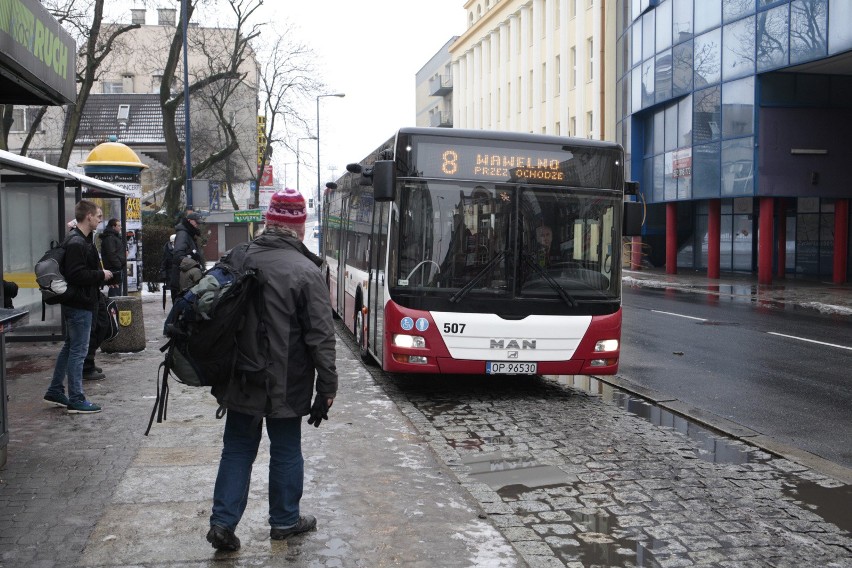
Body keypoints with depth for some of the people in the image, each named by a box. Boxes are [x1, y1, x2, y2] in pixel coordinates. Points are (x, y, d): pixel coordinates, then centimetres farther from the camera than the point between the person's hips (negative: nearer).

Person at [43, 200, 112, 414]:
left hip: (75, 303, 11)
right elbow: (76, 275, -27)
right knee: (78, 350, -4)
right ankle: (76, 400, 3)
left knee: (70, 347, 18)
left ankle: (55, 392, 28)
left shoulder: (83, 240, 13)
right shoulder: (77, 243, -20)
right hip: (79, 303, -11)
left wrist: (100, 275, 5)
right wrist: (101, 275, -16)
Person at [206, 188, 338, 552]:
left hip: (241, 381, 4)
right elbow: (320, 336, -16)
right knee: (286, 452, 12)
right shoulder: (305, 271, -16)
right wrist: (327, 387, -7)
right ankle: (284, 521, 26)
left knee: (237, 450, 15)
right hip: (285, 384, -4)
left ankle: (223, 522, 14)